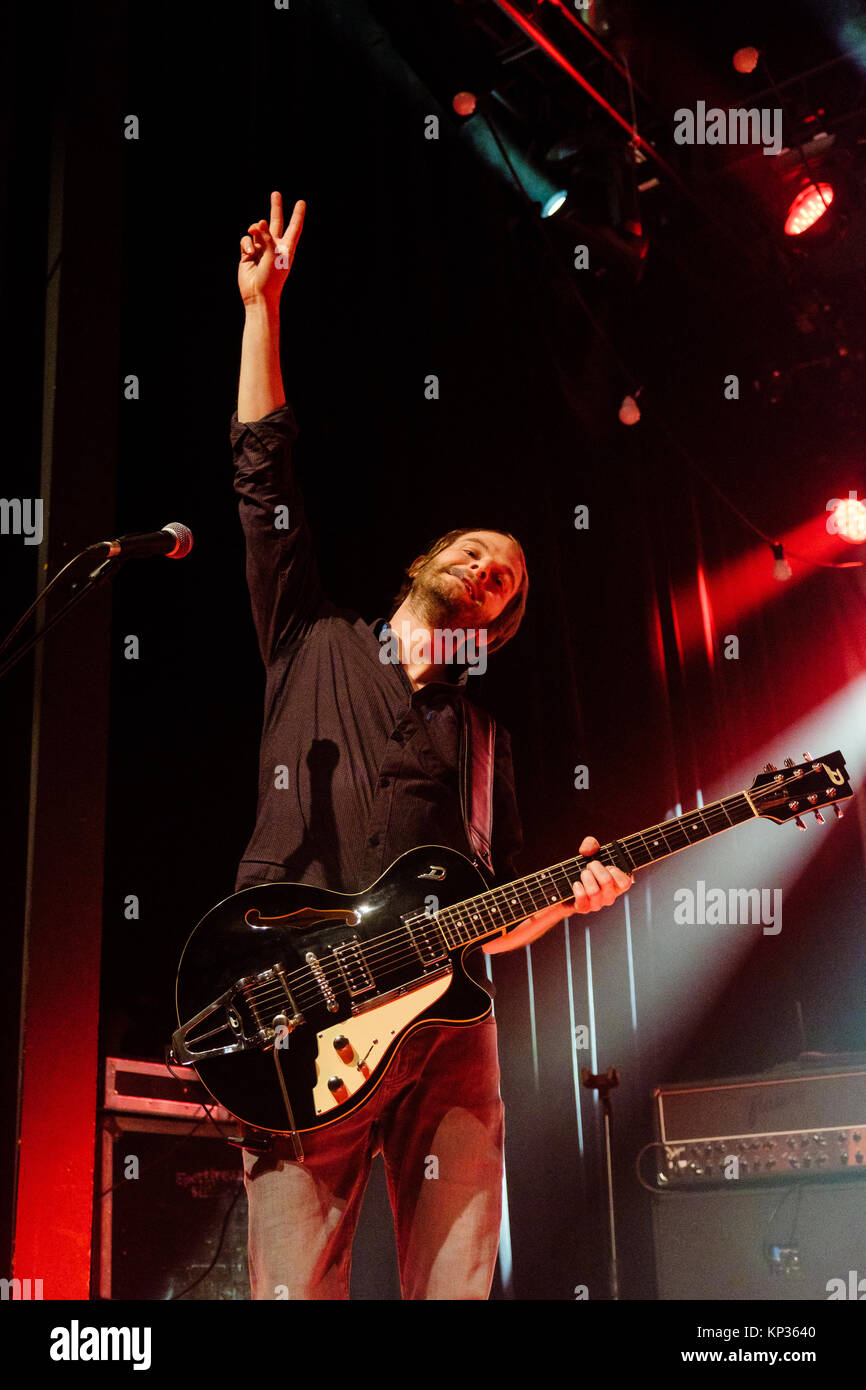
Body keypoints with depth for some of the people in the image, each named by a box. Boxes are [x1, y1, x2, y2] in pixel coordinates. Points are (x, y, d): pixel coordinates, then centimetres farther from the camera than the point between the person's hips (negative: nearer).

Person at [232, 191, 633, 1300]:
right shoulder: (317, 642, 17)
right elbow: (263, 471, 12)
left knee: (457, 1284, -2)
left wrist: (565, 901, -1)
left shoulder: (483, 734, 22)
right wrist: (262, 305, 11)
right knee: (294, 1288, -9)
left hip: (442, 1019, 3)